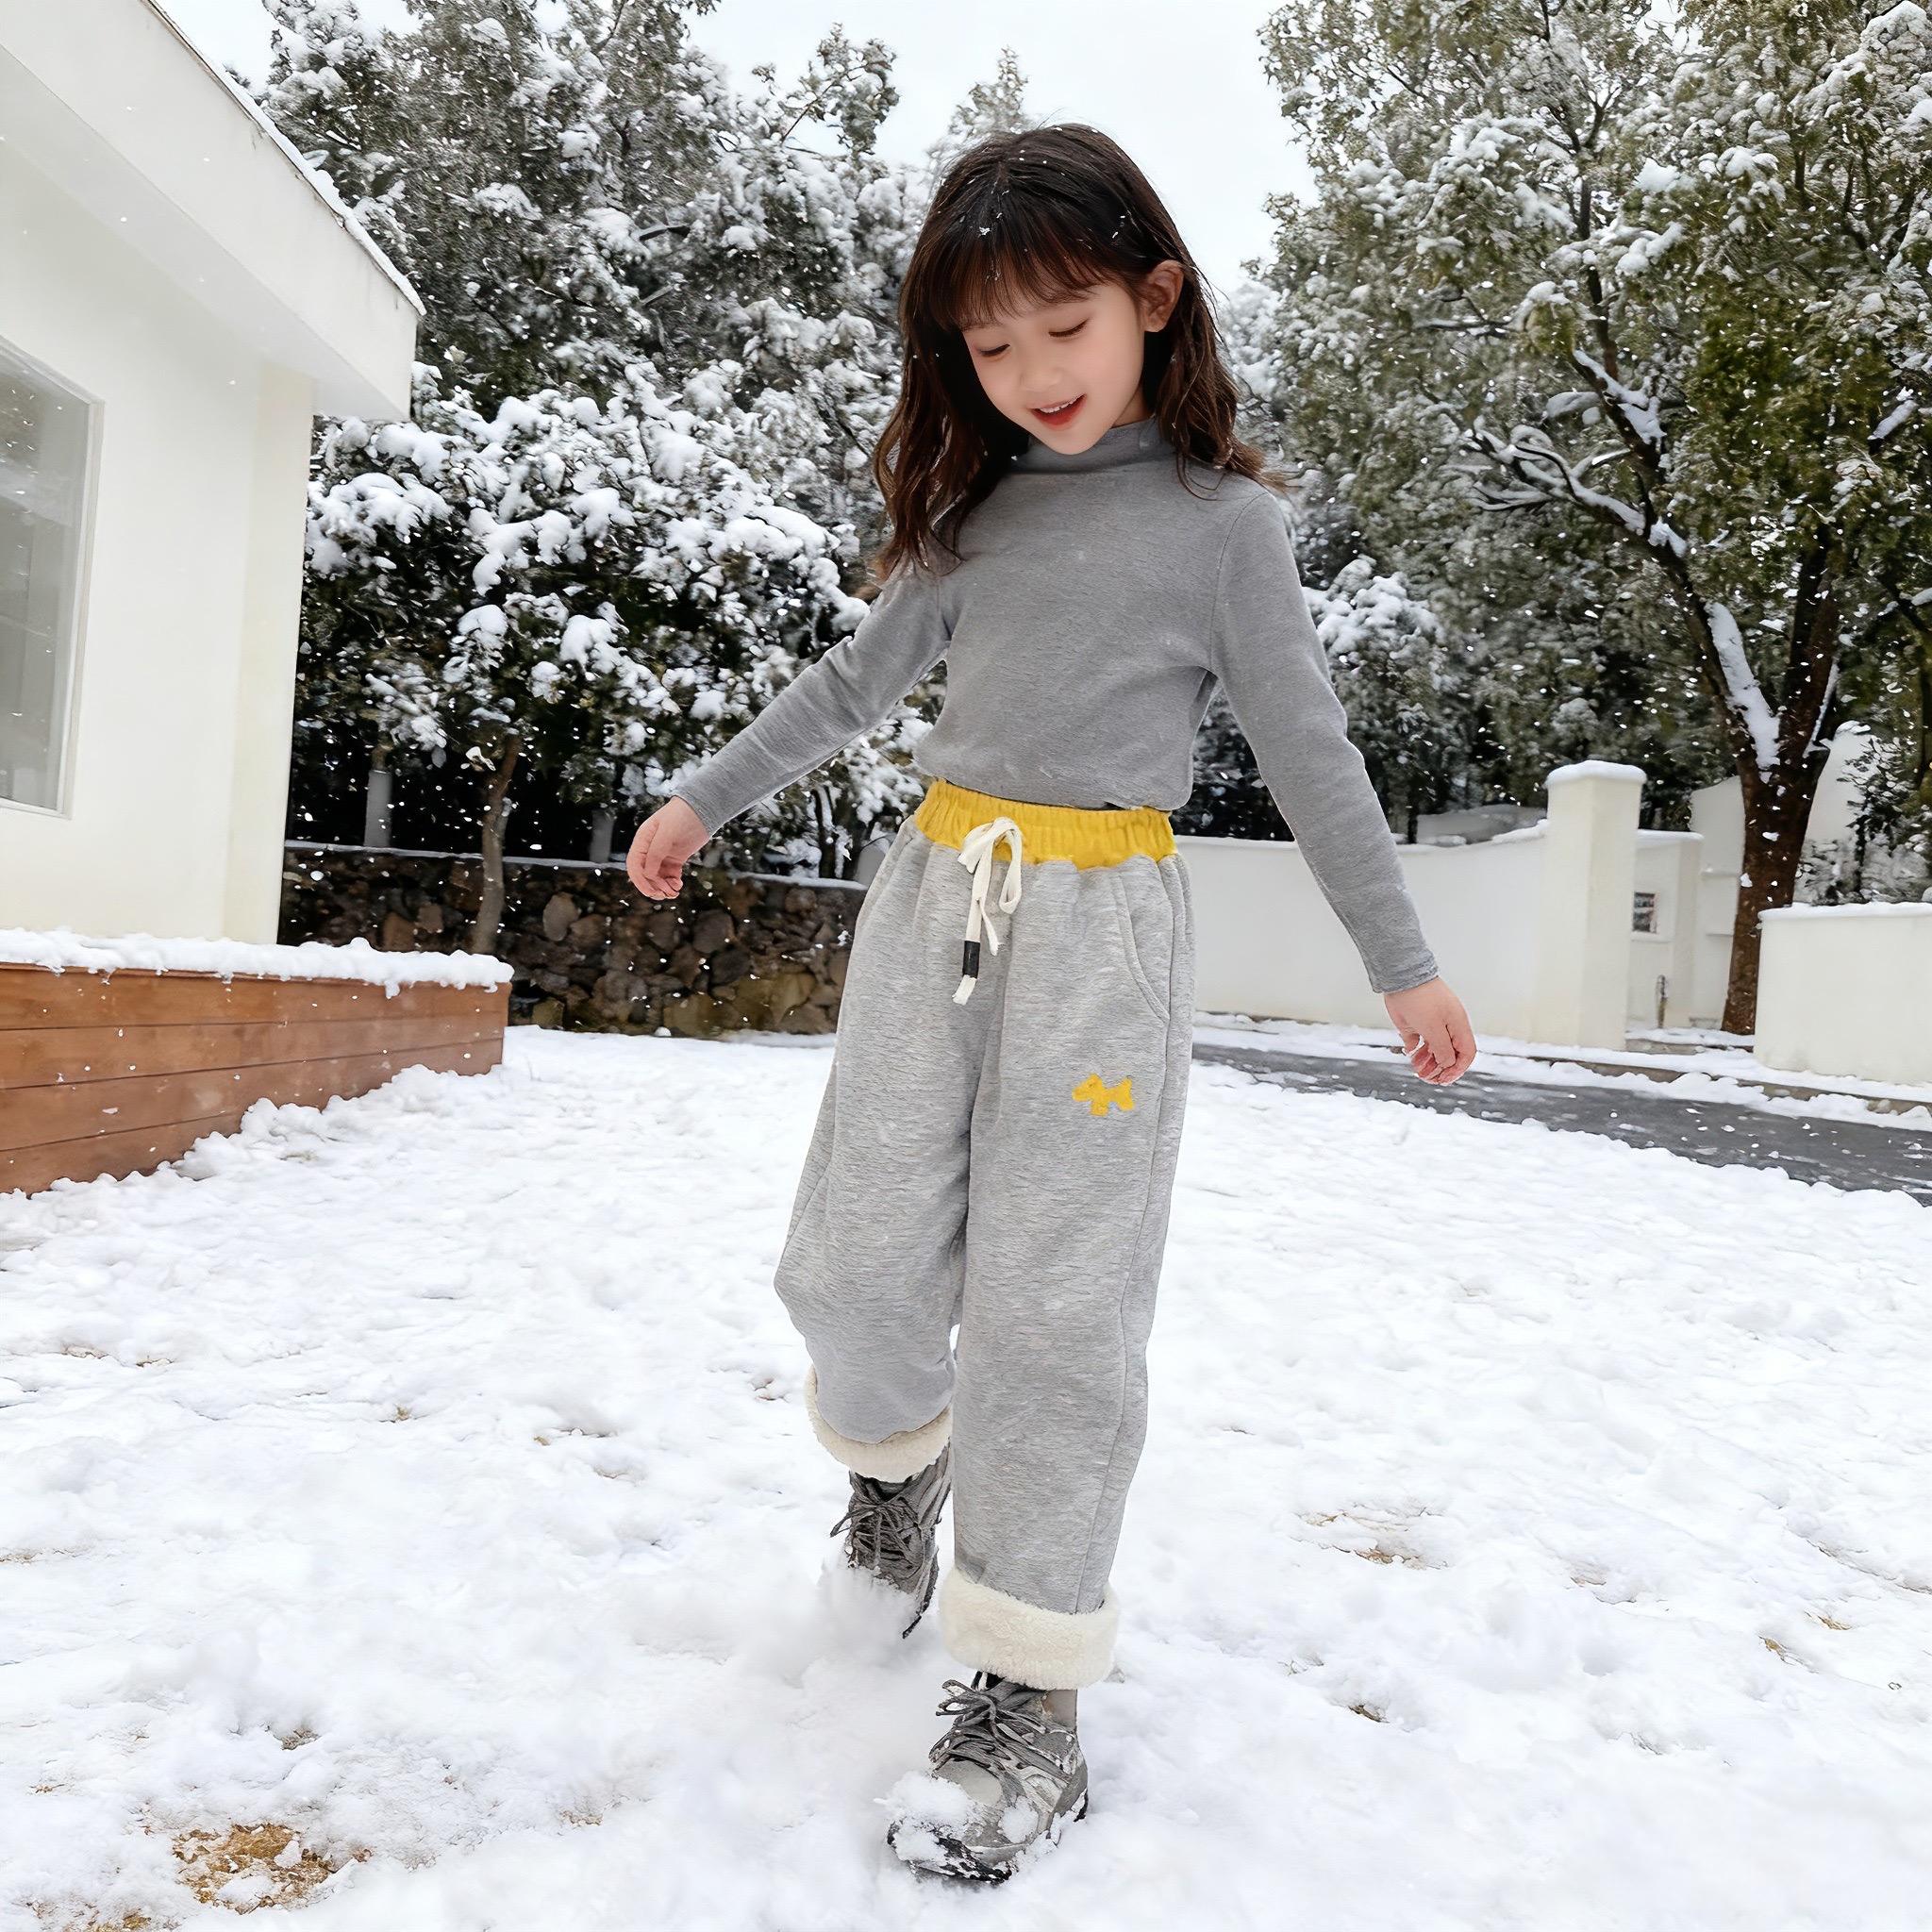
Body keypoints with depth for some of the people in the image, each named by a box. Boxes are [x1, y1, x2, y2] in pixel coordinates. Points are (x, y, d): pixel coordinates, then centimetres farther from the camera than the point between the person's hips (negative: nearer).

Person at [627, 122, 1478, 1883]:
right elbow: (858, 681, 22)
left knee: (1057, 1303, -4)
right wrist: (707, 796, 26)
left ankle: (1030, 1687, 7)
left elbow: (1308, 750, 3)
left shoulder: (1225, 520, 0)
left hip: (1102, 923, -4)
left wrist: (1403, 961, 4)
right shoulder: (978, 507, 12)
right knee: (857, 1262, 3)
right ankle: (898, 1453, 36)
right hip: (933, 894, 4)